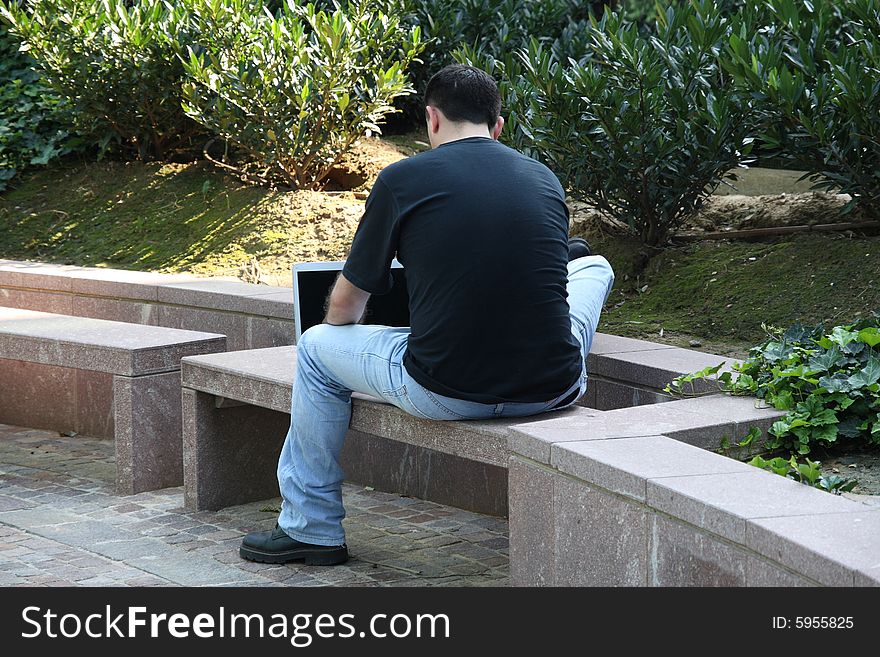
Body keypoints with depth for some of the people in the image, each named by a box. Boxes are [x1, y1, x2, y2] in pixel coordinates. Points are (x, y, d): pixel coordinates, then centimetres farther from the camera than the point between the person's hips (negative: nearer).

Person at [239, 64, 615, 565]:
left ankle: (312, 528, 32)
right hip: (551, 391, 3)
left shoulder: (404, 178, 0)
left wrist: (339, 334, 36)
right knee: (593, 264, 30)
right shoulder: (545, 178, 11)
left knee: (317, 347, 25)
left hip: (444, 395, -3)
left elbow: (346, 305, 10)